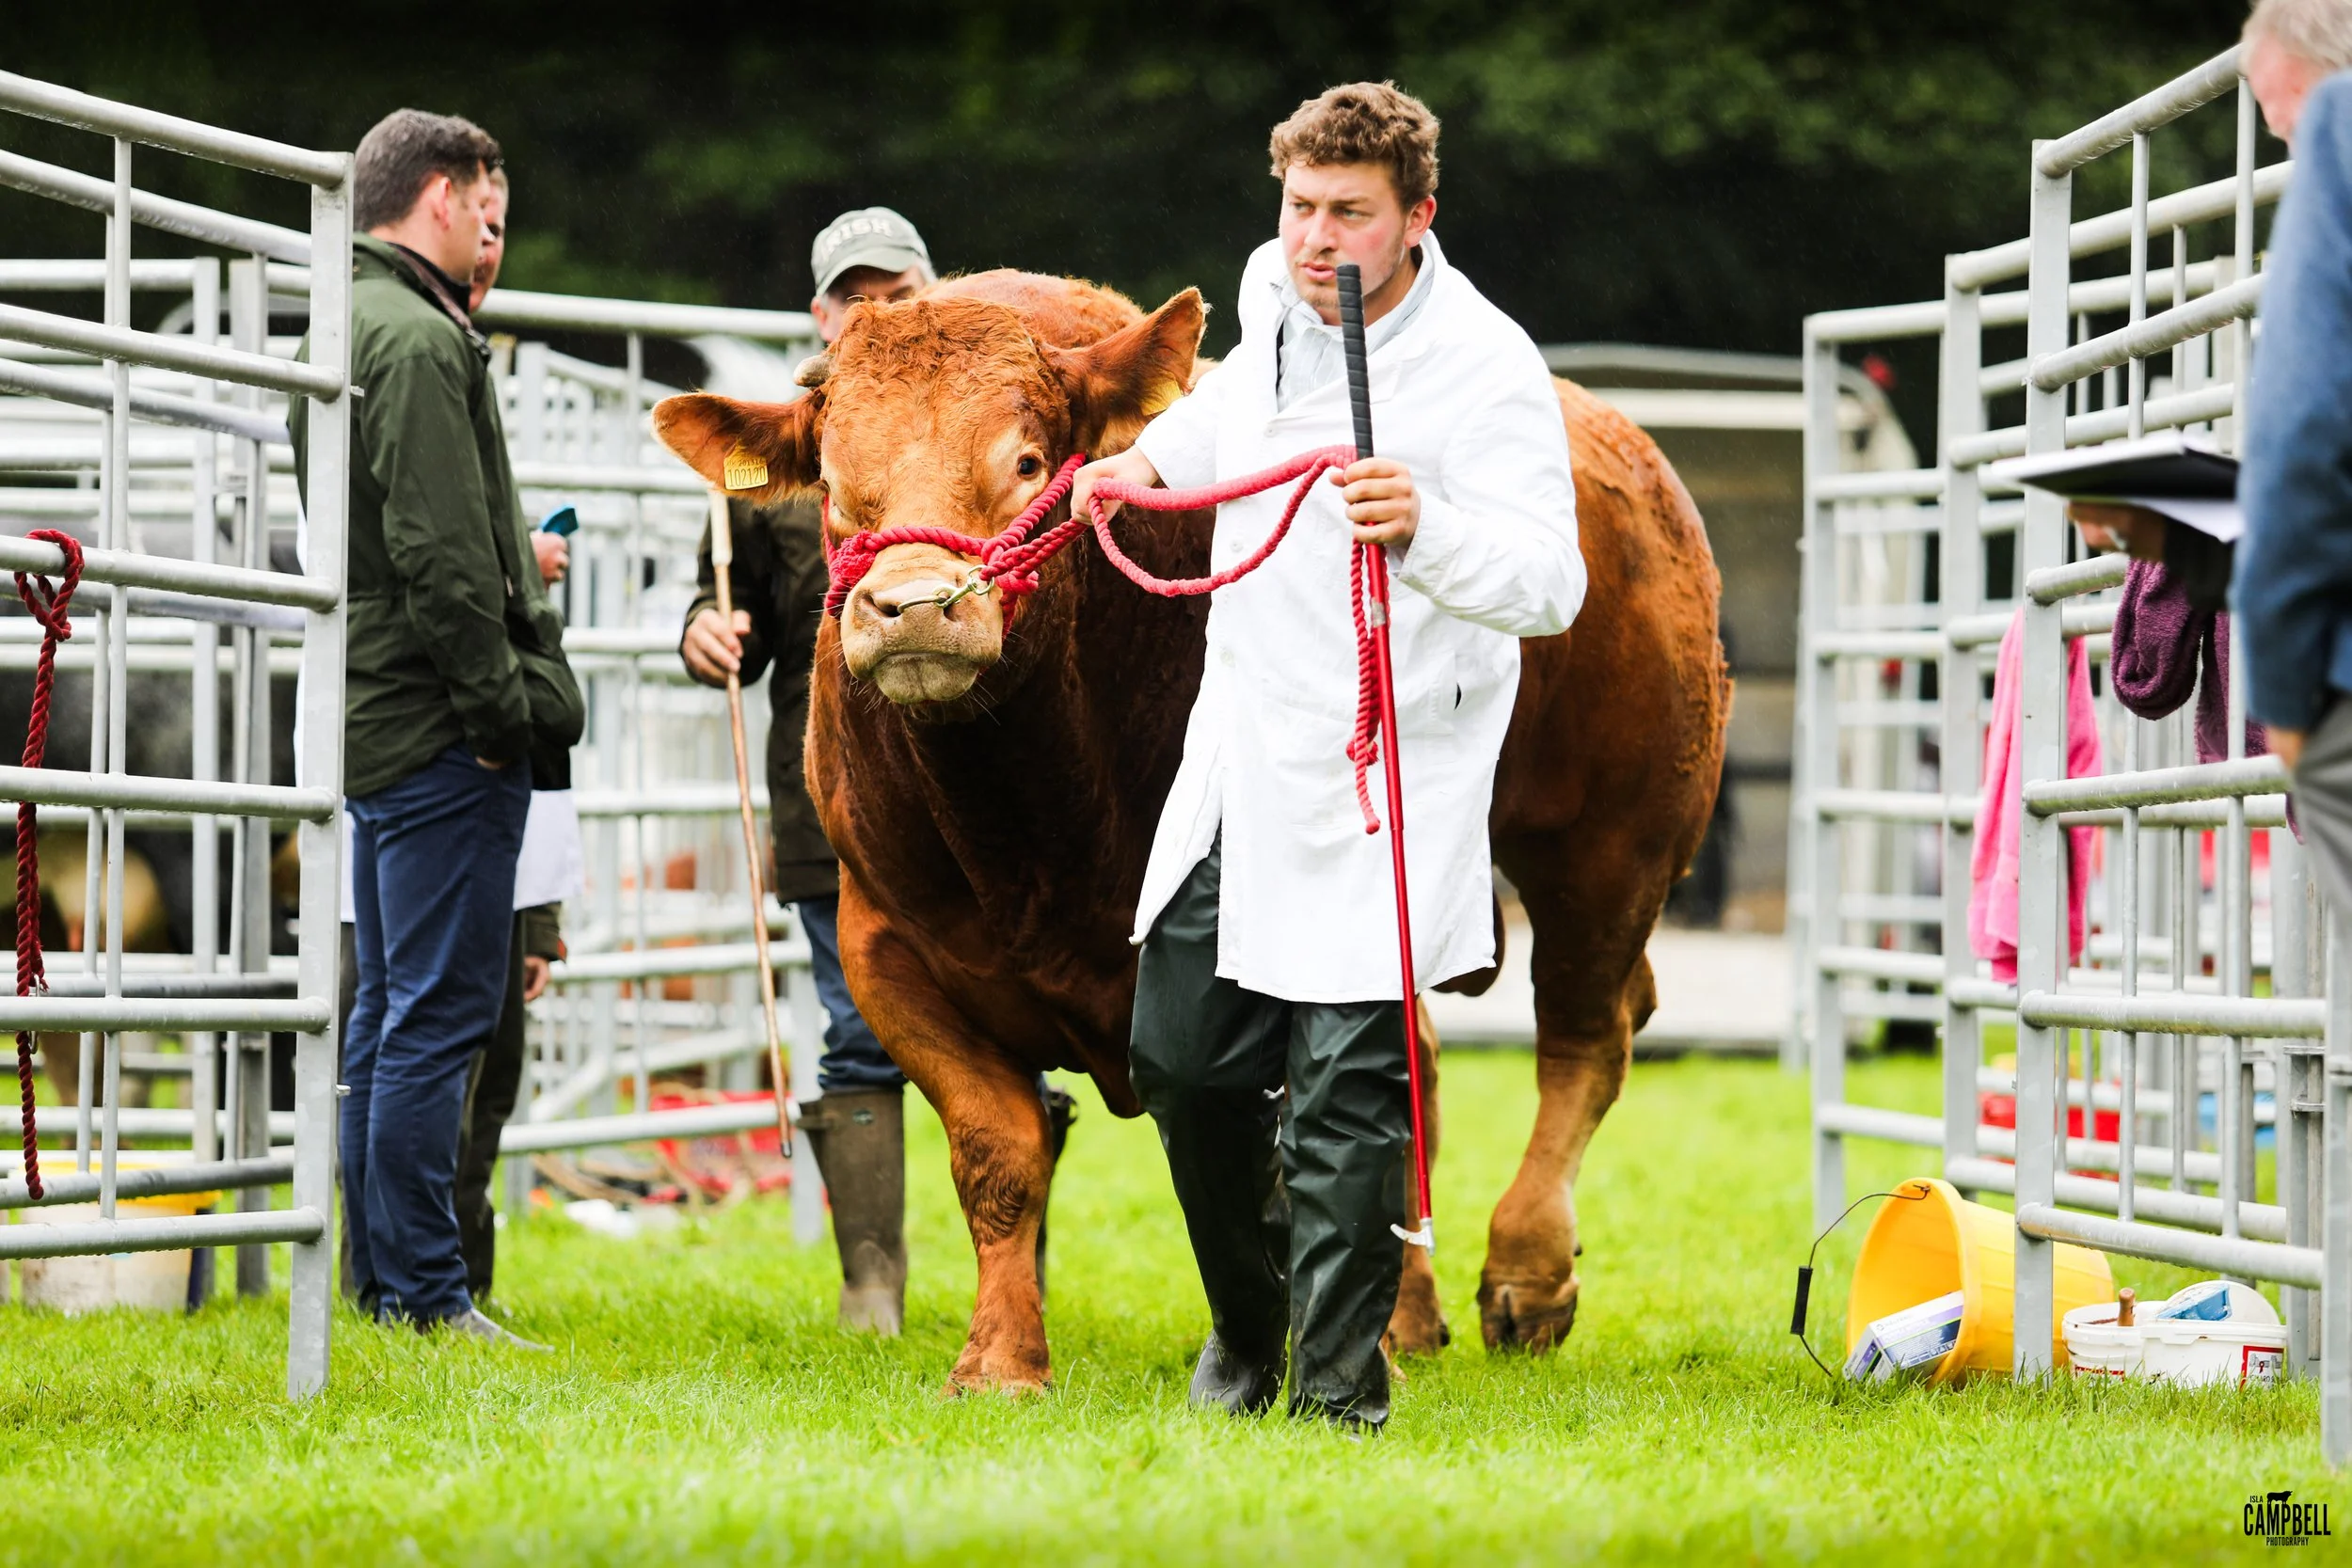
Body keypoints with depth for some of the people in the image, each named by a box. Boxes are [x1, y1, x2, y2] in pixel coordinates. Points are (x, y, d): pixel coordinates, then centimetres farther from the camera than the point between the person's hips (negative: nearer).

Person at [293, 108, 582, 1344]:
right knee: (440, 1013, -8)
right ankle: (423, 1292, -7)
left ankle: (383, 1284, 17)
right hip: (440, 730, -10)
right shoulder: (419, 341, -14)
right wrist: (505, 707, -18)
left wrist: (514, 573, 22)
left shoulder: (343, 334, 18)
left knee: (389, 1014, 13)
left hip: (376, 721, 11)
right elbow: (440, 556, -20)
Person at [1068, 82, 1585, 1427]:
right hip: (1242, 754, 7)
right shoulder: (1274, 292, 3)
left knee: (1345, 1092, -9)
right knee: (1182, 1054, 13)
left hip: (1384, 783, -7)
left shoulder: (1487, 369, -18)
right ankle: (1249, 1324, 35)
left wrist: (1423, 528, -43)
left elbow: (1551, 587, -28)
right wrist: (1158, 455, 18)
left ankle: (1340, 1382, 5)